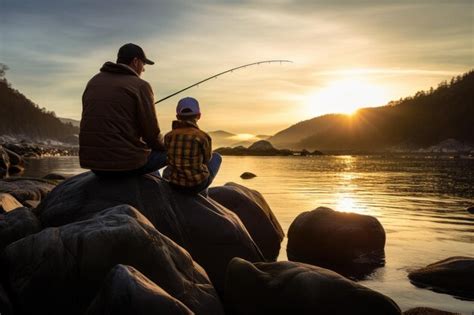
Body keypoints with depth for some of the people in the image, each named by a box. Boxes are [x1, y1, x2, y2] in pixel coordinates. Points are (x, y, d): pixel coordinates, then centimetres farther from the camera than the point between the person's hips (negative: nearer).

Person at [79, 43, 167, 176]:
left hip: (92, 162, 7)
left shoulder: (93, 81, 11)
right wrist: (165, 145, 13)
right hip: (127, 163, -7)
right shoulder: (140, 86, -7)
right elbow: (151, 134, -8)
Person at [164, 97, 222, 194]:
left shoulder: (168, 136, -7)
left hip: (175, 184, 3)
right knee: (216, 157, 25)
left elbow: (171, 158, 9)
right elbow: (207, 159, 3)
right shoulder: (203, 137, -15)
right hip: (198, 183, -3)